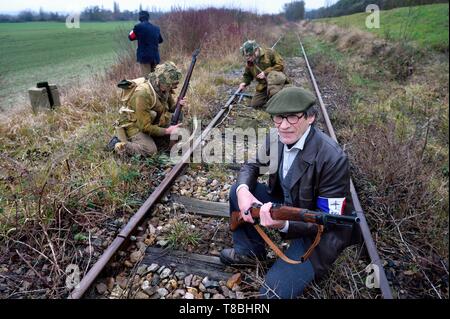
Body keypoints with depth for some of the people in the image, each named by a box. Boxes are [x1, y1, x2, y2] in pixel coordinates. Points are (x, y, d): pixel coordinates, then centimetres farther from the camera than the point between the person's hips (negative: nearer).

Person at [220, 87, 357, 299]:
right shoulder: (277, 139, -9)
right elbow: (252, 166, 4)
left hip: (321, 232, -7)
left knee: (274, 292, -21)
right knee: (237, 191, -3)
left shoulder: (332, 158, -31)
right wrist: (243, 190, -21)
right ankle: (250, 250, 14)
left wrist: (284, 224, -45)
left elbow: (329, 218, -27)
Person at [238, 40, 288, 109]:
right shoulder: (249, 63, 4)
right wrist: (244, 82, -5)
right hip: (263, 86, 6)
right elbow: (247, 75, 17)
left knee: (272, 74, -40)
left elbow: (280, 65, -16)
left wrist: (266, 72, -22)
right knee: (254, 104, -1)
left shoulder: (269, 53, -12)